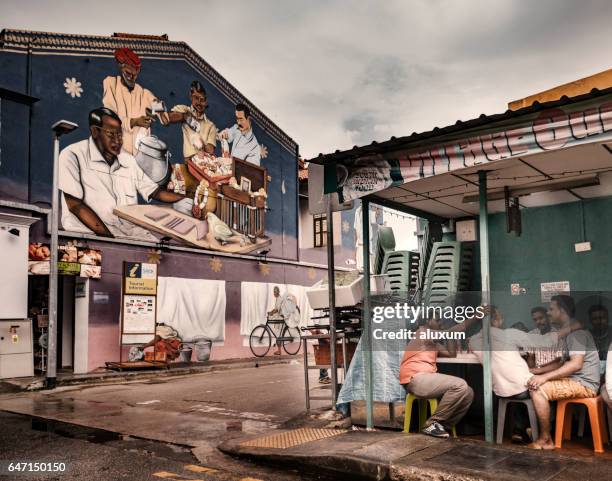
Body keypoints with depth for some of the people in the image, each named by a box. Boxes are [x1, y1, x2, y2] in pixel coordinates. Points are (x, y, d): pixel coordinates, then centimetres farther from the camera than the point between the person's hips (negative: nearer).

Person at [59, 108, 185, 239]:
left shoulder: (128, 160, 16)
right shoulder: (73, 156, -4)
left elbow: (155, 192, 18)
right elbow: (75, 204, -11)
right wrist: (109, 238, -20)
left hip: (132, 232, 6)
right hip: (91, 233, -6)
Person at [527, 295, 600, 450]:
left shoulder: (577, 332, -16)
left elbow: (576, 364, -27)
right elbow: (561, 362, 17)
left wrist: (545, 377, -28)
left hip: (584, 383, -11)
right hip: (574, 379, 11)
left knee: (538, 390, -24)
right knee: (534, 383, 11)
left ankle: (546, 439, -12)